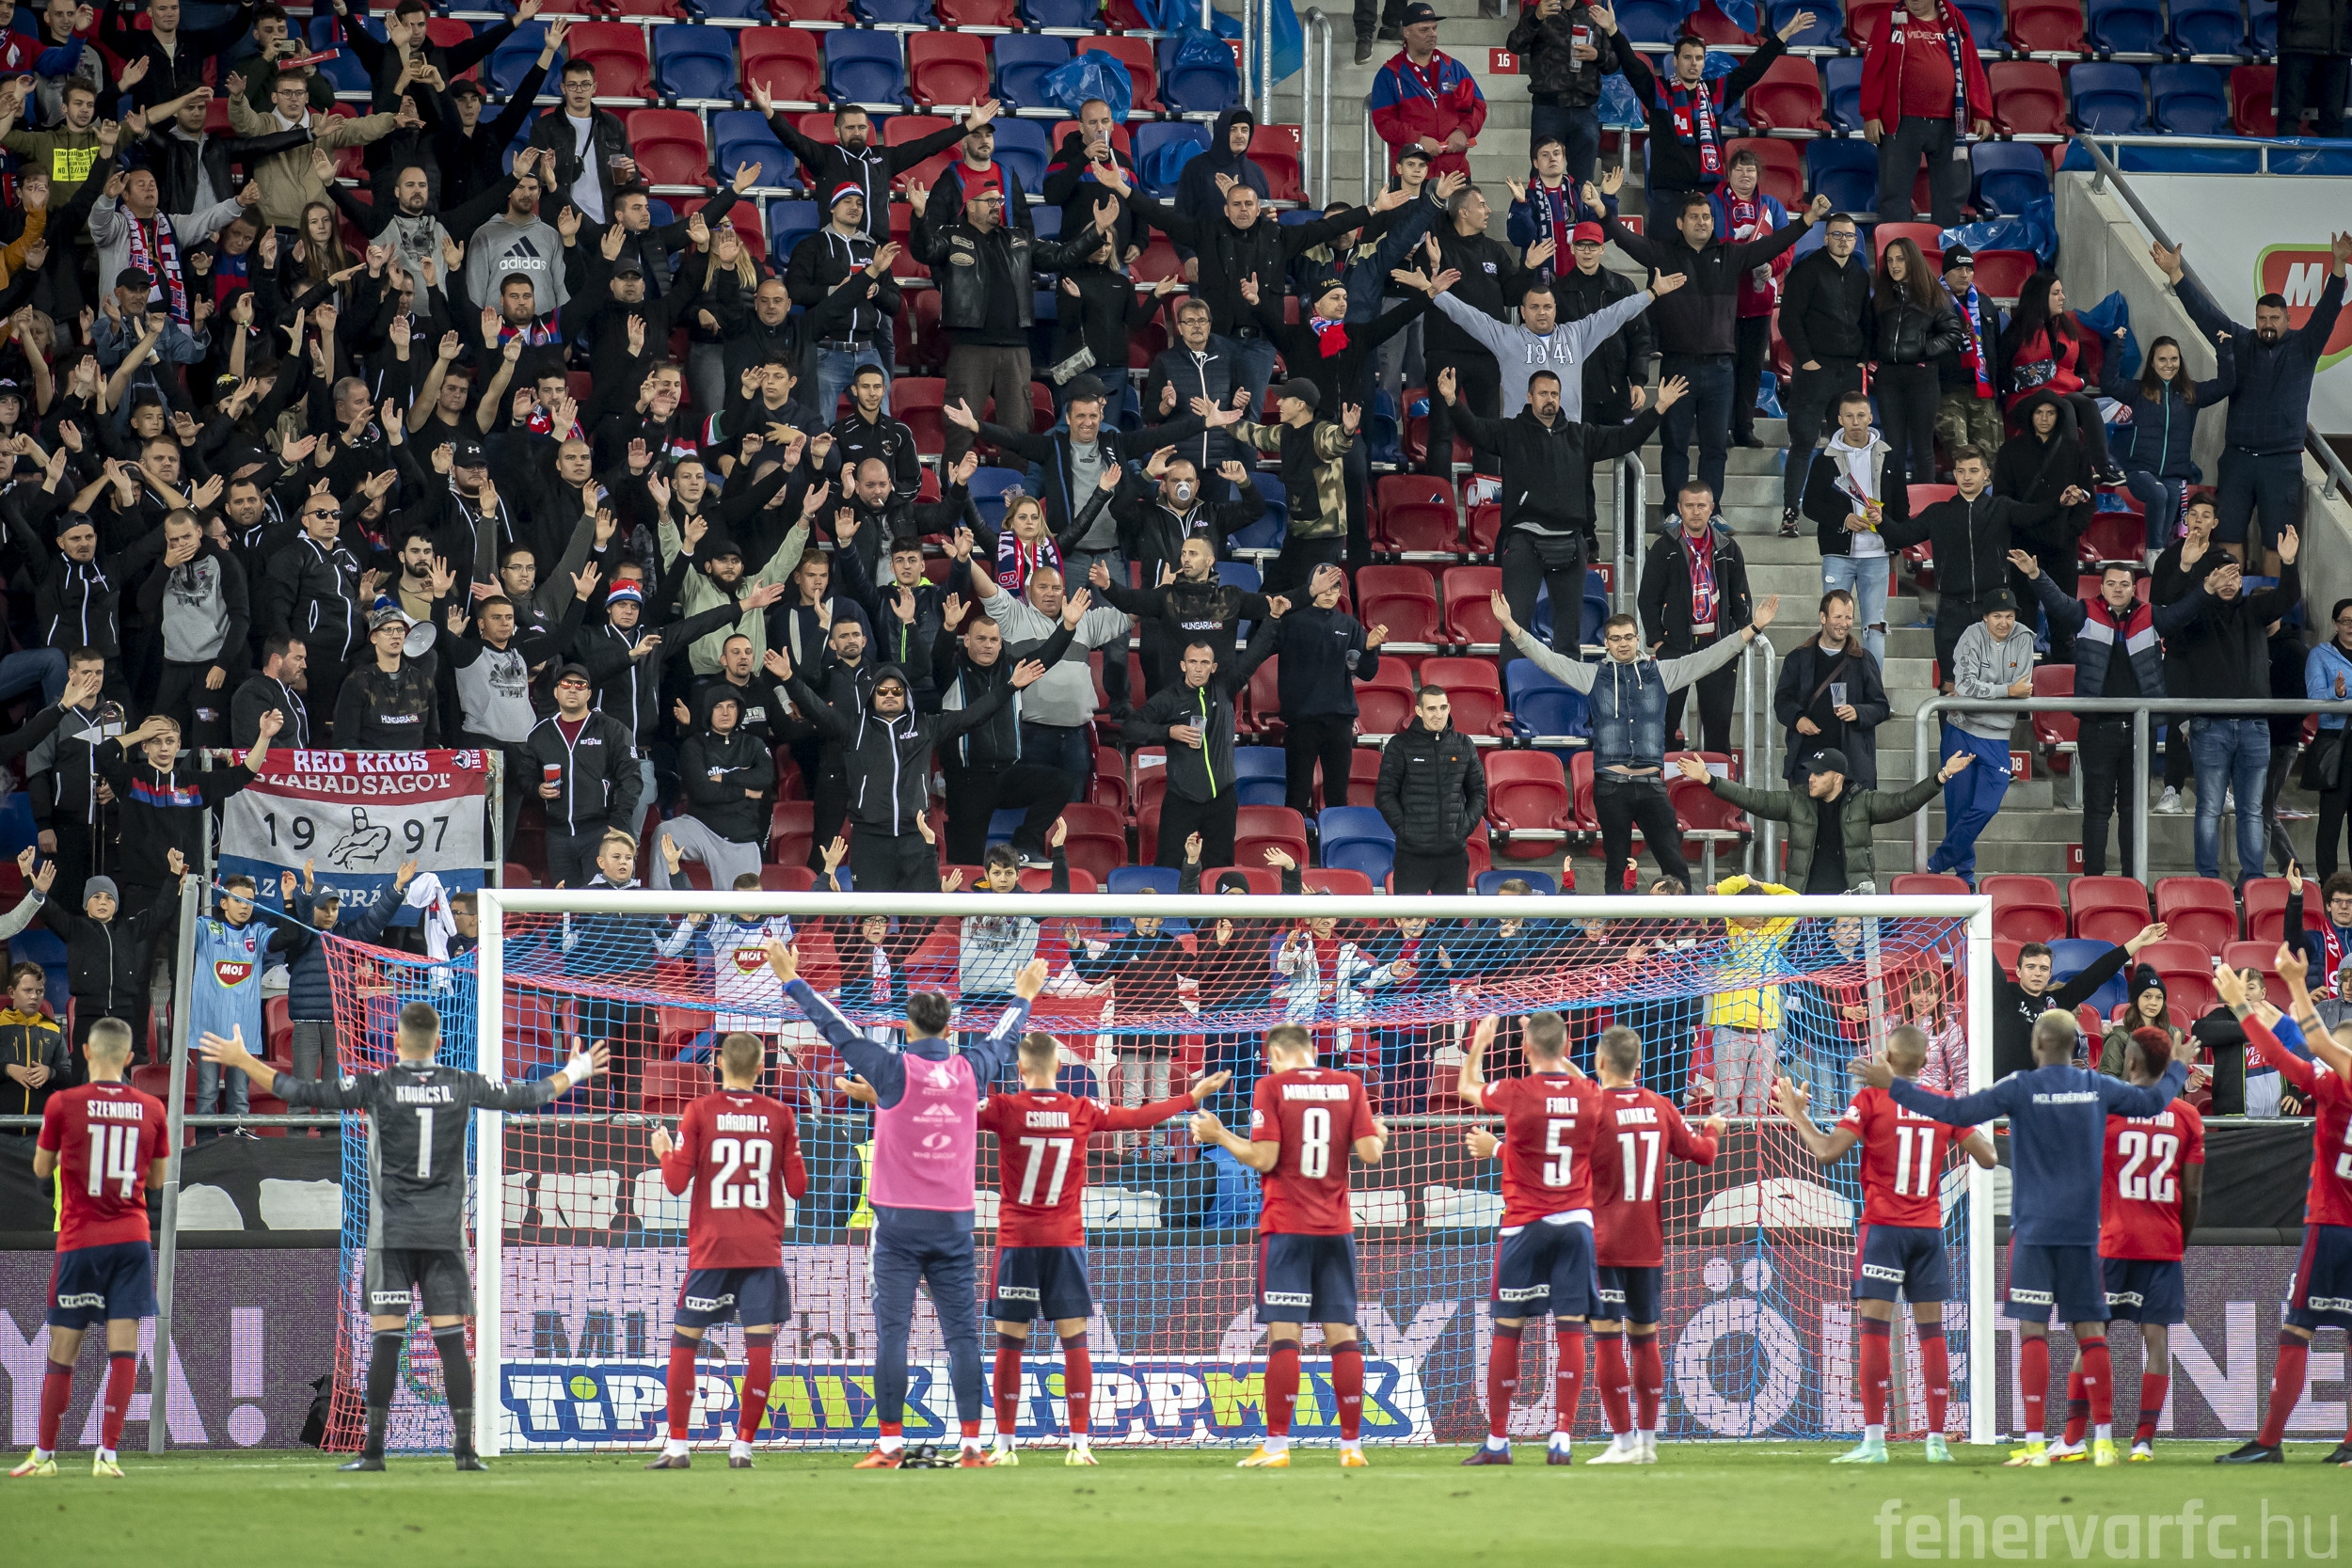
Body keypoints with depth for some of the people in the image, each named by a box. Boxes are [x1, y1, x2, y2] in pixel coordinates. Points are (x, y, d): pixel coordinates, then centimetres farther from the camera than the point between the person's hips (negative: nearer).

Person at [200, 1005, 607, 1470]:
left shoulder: (377, 1086, -5)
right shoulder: (462, 1086, 3)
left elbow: (303, 1093, -6)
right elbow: (525, 1097, 15)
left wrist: (242, 1061, 5)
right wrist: (575, 1072, 33)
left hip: (391, 1234, -2)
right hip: (445, 1234, 2)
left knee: (386, 1339, -3)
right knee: (451, 1340, 0)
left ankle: (373, 1450, -5)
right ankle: (465, 1449, -4)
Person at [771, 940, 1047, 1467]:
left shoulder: (893, 1070, -7)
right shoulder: (970, 1069, 3)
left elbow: (837, 1029, 2)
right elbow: (1002, 1038, 24)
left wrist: (792, 982, 13)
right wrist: (1024, 996, 44)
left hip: (899, 1220, -3)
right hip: (954, 1220, 3)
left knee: (892, 1331, -2)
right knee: (962, 1330, 2)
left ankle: (890, 1441, -6)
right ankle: (971, 1442, -2)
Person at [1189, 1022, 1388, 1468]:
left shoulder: (1272, 1086, -3)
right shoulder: (1349, 1085, 5)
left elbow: (1263, 1158, -11)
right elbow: (1369, 1152, -1)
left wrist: (1218, 1135, 3)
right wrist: (1378, 1137, 22)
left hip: (1286, 1226, -3)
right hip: (1336, 1226, 3)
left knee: (1283, 1332, -5)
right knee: (1342, 1332, 5)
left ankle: (1276, 1445, -8)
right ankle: (1352, 1444, 3)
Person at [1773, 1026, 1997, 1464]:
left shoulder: (1871, 1098, -5)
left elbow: (1828, 1152, -11)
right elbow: (1989, 1158, 9)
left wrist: (1798, 1116, 4)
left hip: (1883, 1227, -4)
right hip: (1929, 1229, 4)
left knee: (1875, 1326, -5)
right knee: (1931, 1330, 6)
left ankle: (1874, 1440, -11)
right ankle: (1937, 1440, 5)